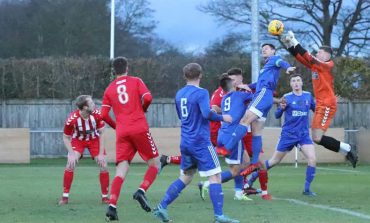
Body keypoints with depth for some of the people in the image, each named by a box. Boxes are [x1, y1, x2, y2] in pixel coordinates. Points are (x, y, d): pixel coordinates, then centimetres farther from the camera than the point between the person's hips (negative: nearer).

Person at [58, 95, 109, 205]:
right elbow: (66, 138, -16)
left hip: (94, 140, 2)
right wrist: (72, 154, -27)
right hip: (78, 140, -2)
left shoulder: (97, 114, -28)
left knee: (104, 166, -8)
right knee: (70, 165, -19)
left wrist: (101, 153, -18)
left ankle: (105, 197, 6)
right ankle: (65, 197, -7)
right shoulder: (71, 119, -32)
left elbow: (101, 134, -15)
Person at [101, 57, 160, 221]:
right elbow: (147, 98, -9)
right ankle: (141, 191, -13)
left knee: (121, 171, 0)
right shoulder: (136, 81, 6)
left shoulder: (109, 89, 14)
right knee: (155, 163, 11)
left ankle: (112, 206, -16)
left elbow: (104, 115, 6)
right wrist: (144, 108, 12)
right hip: (139, 129, -3)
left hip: (121, 132, 3)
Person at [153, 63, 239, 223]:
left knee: (185, 177, 17)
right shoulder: (201, 93, -11)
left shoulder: (179, 94, 11)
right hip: (201, 142, -7)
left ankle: (162, 207, 10)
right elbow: (207, 114, -25)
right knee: (215, 177, -5)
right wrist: (222, 118, -8)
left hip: (185, 142, 7)